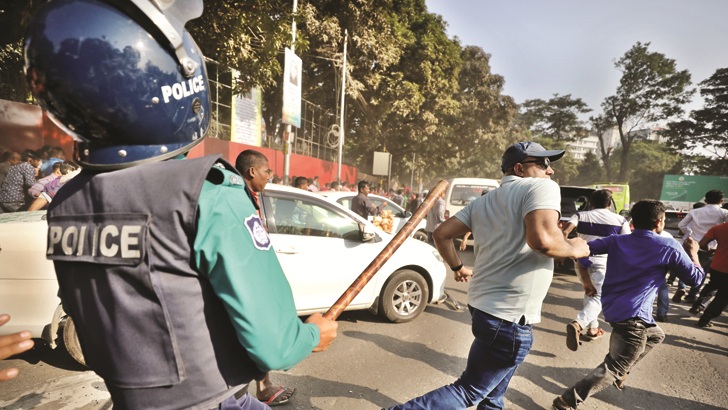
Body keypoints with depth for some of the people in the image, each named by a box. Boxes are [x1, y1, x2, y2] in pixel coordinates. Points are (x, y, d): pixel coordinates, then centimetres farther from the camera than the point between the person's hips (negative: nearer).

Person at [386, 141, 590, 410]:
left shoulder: (484, 201, 12)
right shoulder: (541, 187, -10)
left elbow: (442, 234, 8)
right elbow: (543, 240, -28)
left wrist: (457, 267, 22)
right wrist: (575, 249, -7)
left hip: (483, 304, 9)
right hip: (510, 316, -9)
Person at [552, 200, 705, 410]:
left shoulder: (617, 240, 5)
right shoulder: (669, 247, -6)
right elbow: (696, 277, 5)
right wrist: (692, 252, 20)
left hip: (612, 308, 7)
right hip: (632, 317, -7)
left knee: (655, 335, 33)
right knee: (613, 369, -2)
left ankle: (620, 371, 32)